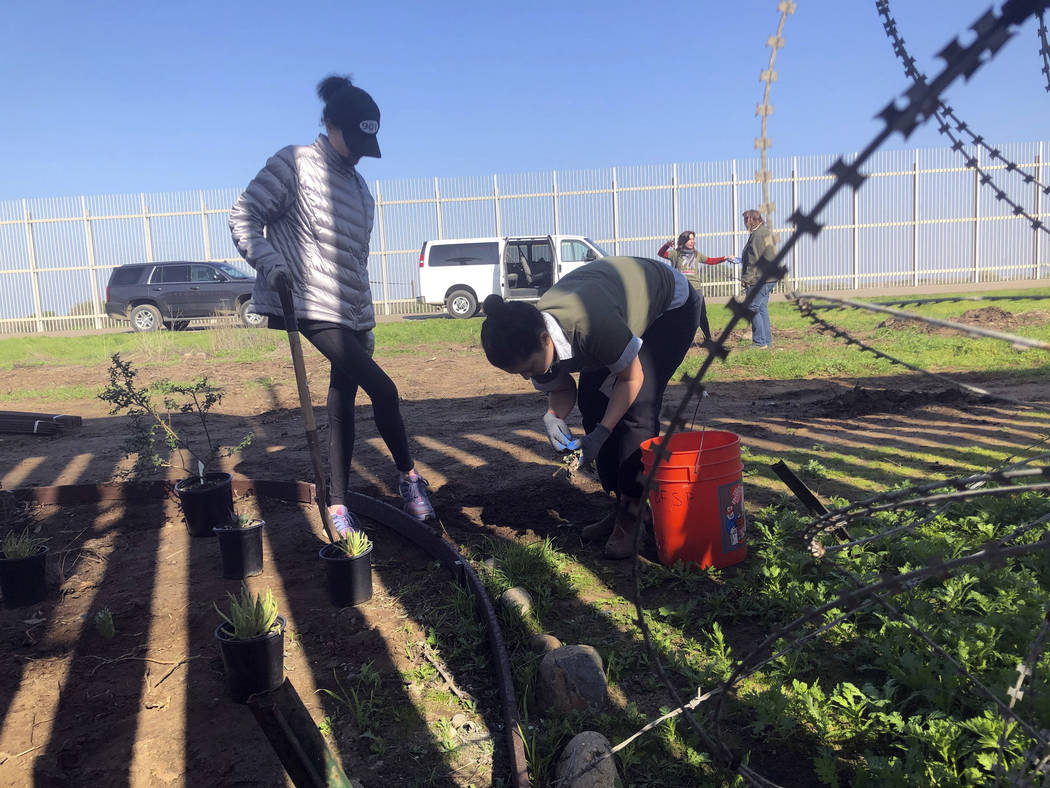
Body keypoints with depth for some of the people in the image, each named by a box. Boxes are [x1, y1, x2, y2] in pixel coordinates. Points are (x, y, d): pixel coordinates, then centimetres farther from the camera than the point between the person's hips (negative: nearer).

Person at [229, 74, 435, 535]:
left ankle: (338, 506, 17)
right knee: (383, 389, -16)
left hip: (351, 315, 7)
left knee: (343, 403, 8)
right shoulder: (294, 164, -3)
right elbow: (243, 217, -6)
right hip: (314, 307, -7)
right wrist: (270, 263, -24)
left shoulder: (360, 188, 18)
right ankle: (409, 478, 3)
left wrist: (367, 325, 21)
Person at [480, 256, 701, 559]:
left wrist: (601, 433, -29)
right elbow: (562, 390, -4)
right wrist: (554, 415, -27)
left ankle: (632, 510, -8)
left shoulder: (589, 324, -44)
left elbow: (632, 378, -27)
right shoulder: (531, 341, -22)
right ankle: (622, 503, 9)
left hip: (672, 305, -7)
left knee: (638, 406, -20)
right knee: (592, 401, -3)